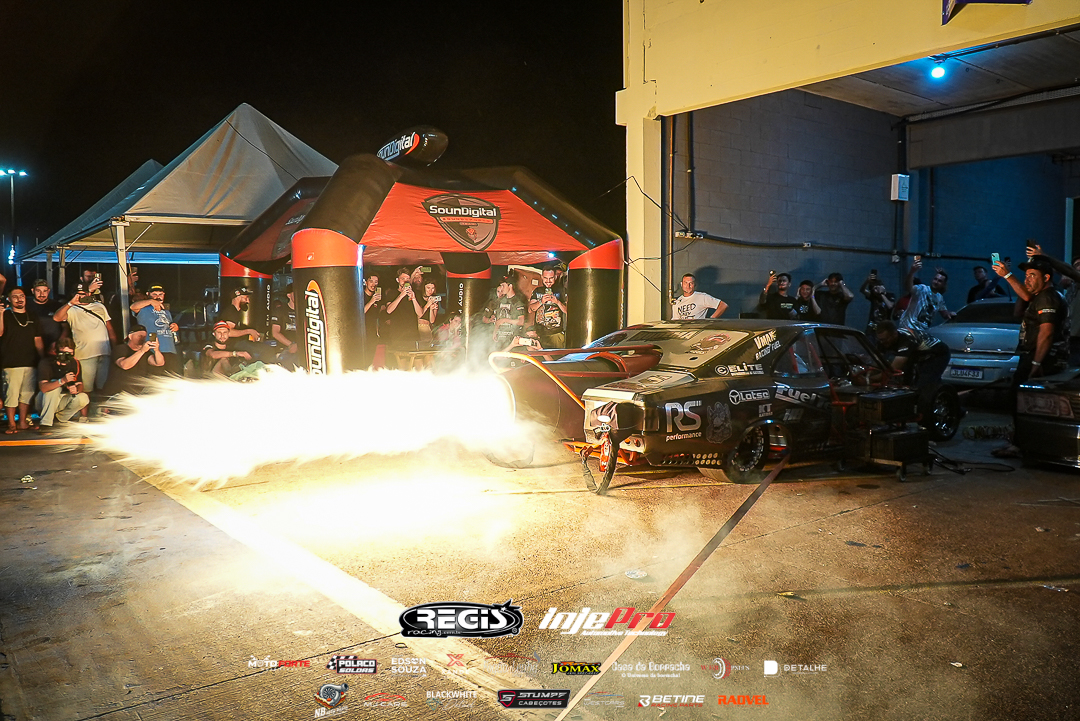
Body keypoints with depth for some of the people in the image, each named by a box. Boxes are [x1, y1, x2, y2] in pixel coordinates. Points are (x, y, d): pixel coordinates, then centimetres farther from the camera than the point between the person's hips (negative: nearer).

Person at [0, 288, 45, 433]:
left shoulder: (33, 317, 16)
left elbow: (38, 341, 17)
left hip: (30, 363, 4)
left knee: (27, 393, 6)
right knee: (12, 393, -8)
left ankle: (23, 422, 15)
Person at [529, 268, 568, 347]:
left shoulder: (559, 292, 7)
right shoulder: (537, 291, 11)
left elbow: (567, 311, -1)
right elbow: (530, 310, 2)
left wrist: (557, 302, -18)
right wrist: (541, 302, -15)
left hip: (556, 332, -1)